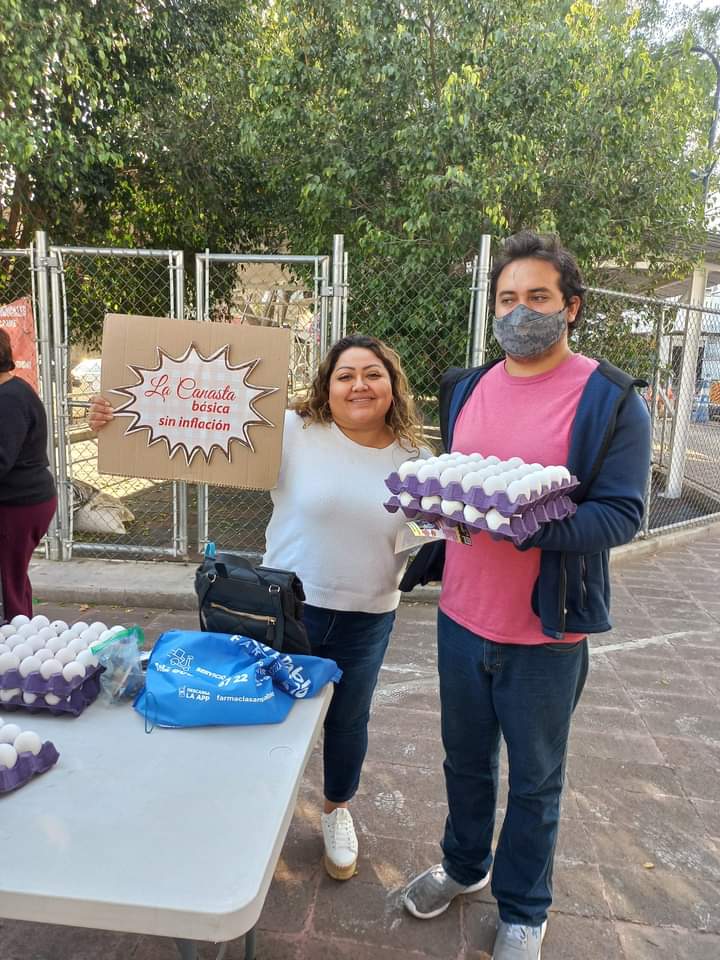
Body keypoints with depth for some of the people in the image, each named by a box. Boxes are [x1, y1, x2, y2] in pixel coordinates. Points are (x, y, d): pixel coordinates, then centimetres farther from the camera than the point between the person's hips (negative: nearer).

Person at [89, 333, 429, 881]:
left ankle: (338, 810, 49)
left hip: (367, 620, 2)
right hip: (288, 608, -1)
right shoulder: (293, 432, -14)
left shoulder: (413, 459, -4)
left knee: (348, 719, 20)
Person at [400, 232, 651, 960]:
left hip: (546, 630, -4)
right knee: (466, 758, 22)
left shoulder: (611, 400, -11)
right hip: (461, 616, 5)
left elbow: (621, 513, -16)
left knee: (534, 778, 15)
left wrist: (534, 527, -30)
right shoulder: (465, 389, 5)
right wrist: (430, 556, 11)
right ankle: (463, 865, 48)